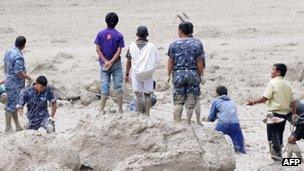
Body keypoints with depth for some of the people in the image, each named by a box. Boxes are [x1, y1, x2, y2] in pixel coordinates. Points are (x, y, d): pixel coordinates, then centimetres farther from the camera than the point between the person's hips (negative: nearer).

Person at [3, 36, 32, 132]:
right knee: (11, 105, -2)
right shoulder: (18, 56, -22)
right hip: (15, 84, -9)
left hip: (9, 82, 9)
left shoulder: (8, 52, 5)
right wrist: (28, 78, -12)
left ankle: (17, 126, 21)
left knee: (12, 104, 13)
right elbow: (19, 72, -25)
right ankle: (8, 127, 4)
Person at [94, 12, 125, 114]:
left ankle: (102, 110, 0)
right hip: (116, 64, -1)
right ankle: (120, 109, 6)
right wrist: (111, 62, -13)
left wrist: (106, 62, -7)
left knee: (104, 87, 4)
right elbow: (119, 51, -12)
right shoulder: (119, 36, -5)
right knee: (118, 86, 5)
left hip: (104, 64, 2)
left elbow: (98, 49, -5)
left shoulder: (101, 34, -1)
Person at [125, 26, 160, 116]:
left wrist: (127, 74, 12)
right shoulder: (151, 46, -6)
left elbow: (128, 61, 4)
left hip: (136, 72, 0)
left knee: (138, 95, 4)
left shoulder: (132, 46, -2)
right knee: (147, 94, 12)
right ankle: (147, 114, 13)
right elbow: (157, 60, -1)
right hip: (148, 73, 0)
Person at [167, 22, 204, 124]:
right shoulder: (197, 43, -1)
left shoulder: (174, 44, 2)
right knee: (190, 102, 4)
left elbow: (171, 61, 2)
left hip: (178, 73, 1)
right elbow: (199, 62, -2)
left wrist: (168, 75, 9)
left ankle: (177, 122, 0)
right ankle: (188, 123, 5)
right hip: (192, 73, -1)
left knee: (178, 101, 6)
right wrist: (201, 74, 5)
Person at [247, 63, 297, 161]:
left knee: (272, 135, -1)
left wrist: (254, 102, -1)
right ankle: (279, 155, 18)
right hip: (285, 113, 7)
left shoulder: (273, 82, -11)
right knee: (279, 134, 15)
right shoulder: (287, 84, 10)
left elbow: (265, 98, -13)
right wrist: (294, 113, 14)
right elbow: (292, 101, 9)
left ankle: (276, 155, -6)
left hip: (275, 112, -7)